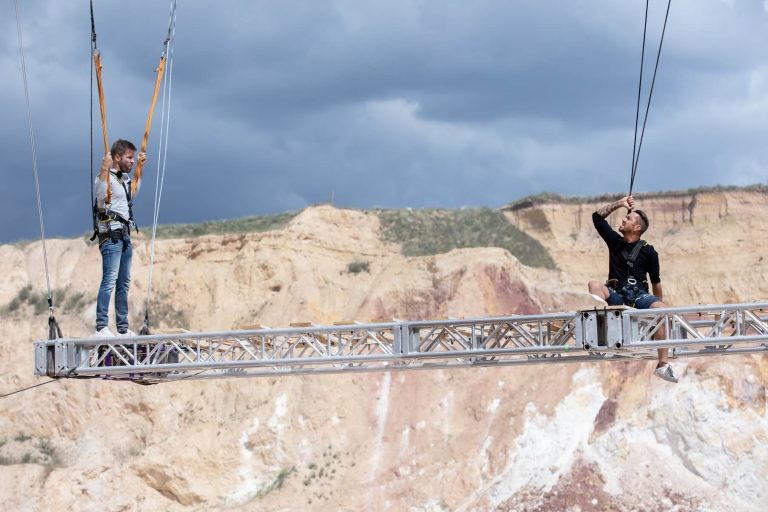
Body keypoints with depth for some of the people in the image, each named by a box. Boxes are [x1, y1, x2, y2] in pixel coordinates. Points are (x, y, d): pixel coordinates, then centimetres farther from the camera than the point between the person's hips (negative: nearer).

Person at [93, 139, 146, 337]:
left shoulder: (124, 178, 19)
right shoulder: (107, 177, -10)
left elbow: (134, 190, 41)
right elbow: (100, 193, -31)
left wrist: (140, 167, 38)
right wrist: (104, 170, -39)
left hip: (124, 235, 10)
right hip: (111, 234, -10)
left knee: (124, 283, 11)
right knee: (109, 280, -17)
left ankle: (123, 328, 15)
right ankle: (101, 327, -22)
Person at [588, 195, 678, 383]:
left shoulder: (648, 252, 4)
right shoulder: (615, 241, 12)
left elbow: (656, 281, 10)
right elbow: (597, 217, 16)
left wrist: (658, 306, 13)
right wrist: (619, 204, 10)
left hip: (639, 295, -2)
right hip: (615, 295, 2)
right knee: (595, 285, -28)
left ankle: (663, 364, -36)